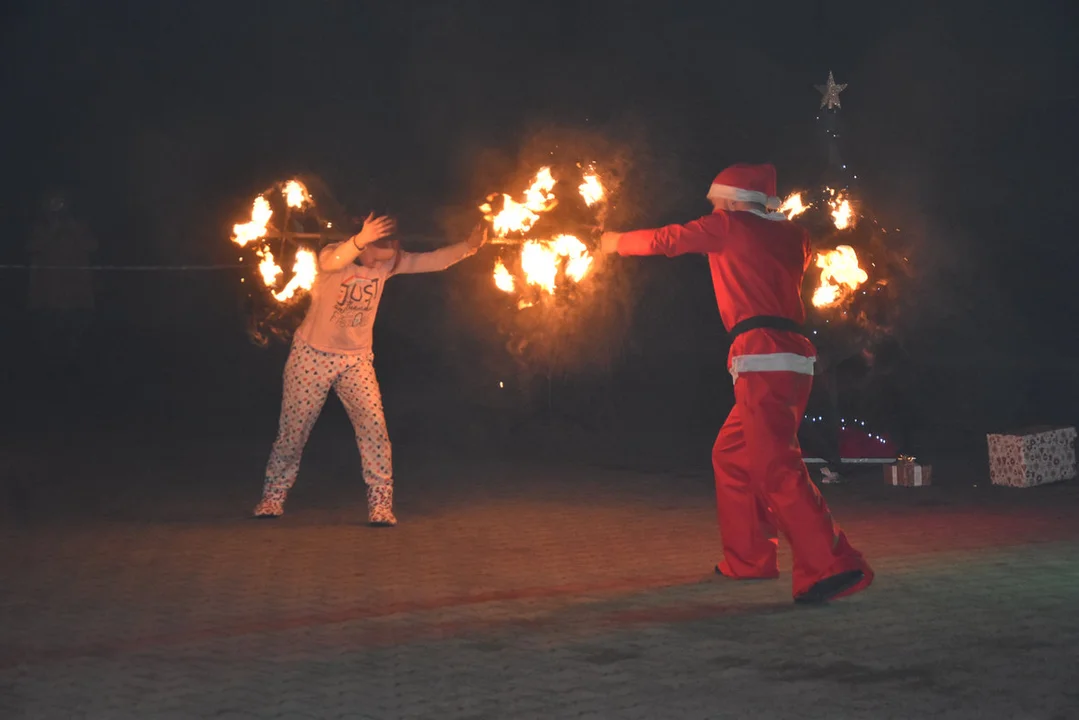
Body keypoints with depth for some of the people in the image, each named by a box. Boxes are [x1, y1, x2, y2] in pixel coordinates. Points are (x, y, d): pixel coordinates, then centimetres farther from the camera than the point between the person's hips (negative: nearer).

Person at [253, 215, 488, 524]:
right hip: (312, 356, -3)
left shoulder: (387, 263, -6)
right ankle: (273, 497, 23)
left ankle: (380, 503, -6)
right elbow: (332, 263, -43)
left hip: (356, 360, 3)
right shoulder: (333, 254, -18)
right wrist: (360, 240, -61)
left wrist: (467, 247, -29)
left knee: (374, 427, -12)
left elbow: (432, 261, -12)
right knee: (293, 431, 4)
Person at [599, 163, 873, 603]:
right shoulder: (791, 236, 19)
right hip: (794, 358, 8)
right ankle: (747, 560, 24)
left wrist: (618, 242, 33)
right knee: (731, 457, 20)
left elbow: (664, 240, 15)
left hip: (763, 358, -8)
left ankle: (833, 567, -27)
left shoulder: (729, 226, 3)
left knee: (777, 468, -17)